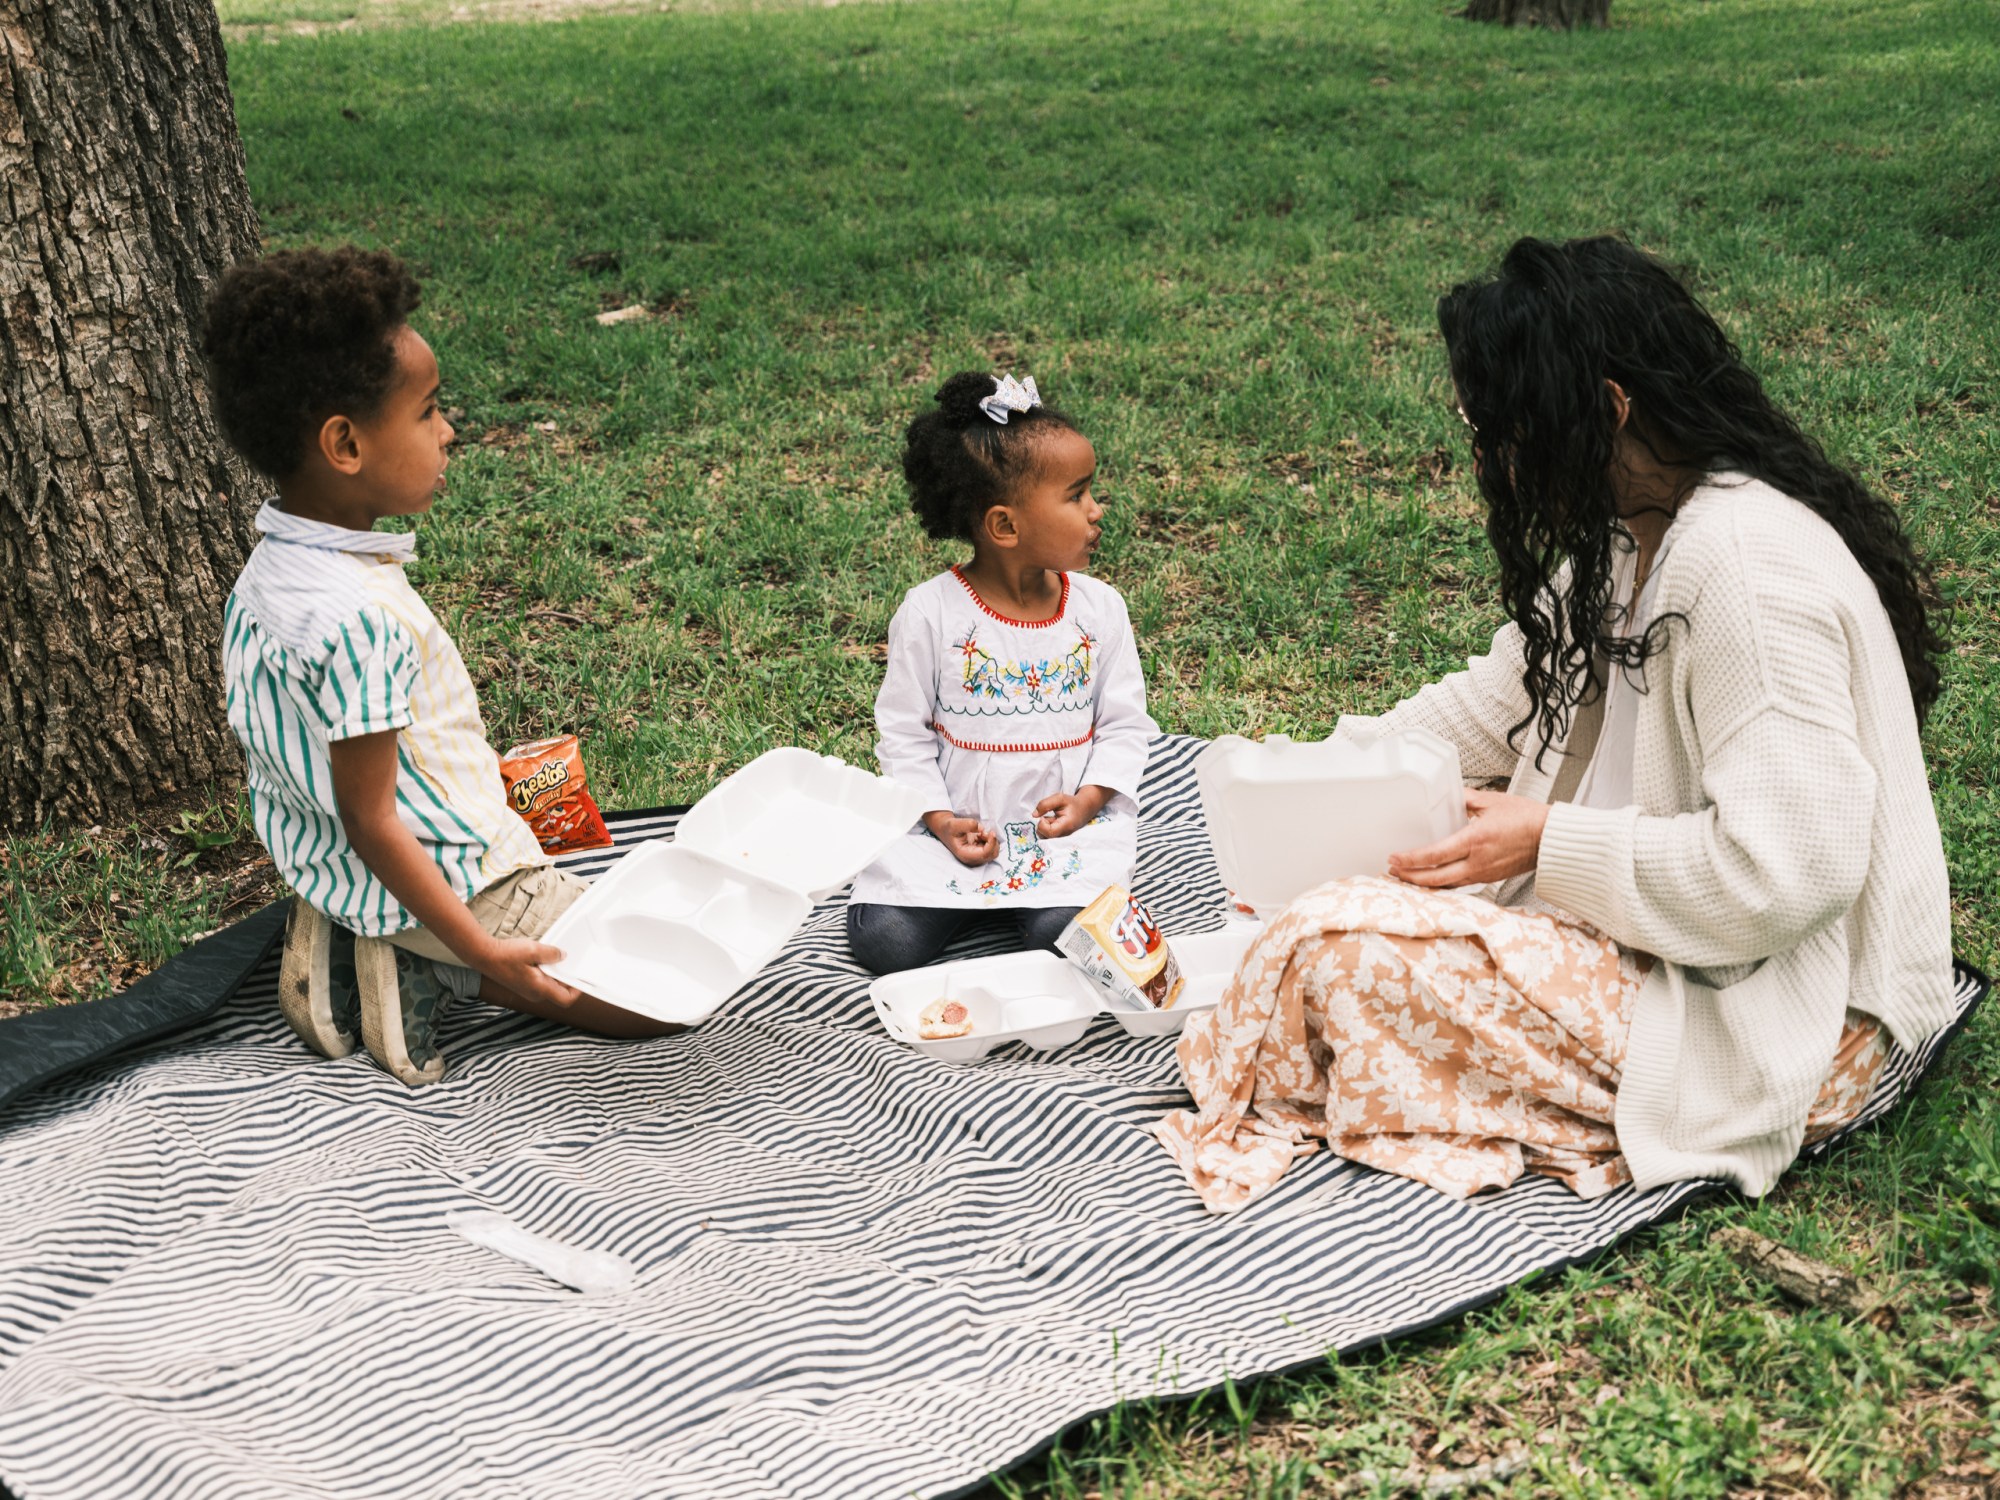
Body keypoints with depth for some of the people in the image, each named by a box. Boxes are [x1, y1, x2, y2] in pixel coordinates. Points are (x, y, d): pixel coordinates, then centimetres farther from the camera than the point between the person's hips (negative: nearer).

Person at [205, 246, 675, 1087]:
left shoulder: (264, 574, -3)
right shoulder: (359, 616, -31)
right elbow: (370, 817, -26)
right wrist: (479, 949, -20)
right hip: (444, 876, -9)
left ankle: (347, 952, 12)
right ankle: (421, 975, -5)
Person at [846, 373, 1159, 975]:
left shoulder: (1099, 608, -1)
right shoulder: (931, 613, -9)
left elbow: (1125, 724, 4)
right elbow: (903, 731, -2)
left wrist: (1088, 799, -12)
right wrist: (941, 821, -13)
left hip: (1069, 820, 1)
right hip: (955, 822, 0)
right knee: (885, 942, -17)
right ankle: (964, 889, 12)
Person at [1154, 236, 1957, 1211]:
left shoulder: (1750, 567, -26)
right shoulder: (1631, 530, 5)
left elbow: (1783, 869, -30)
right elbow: (1512, 692, 18)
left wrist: (1549, 841, -20)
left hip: (1773, 1015, -10)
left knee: (1342, 952, -19)